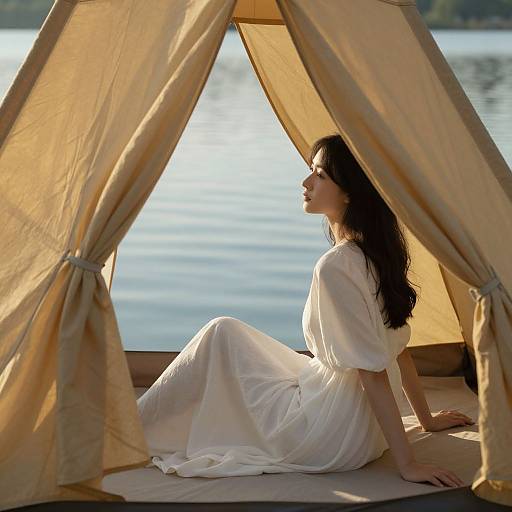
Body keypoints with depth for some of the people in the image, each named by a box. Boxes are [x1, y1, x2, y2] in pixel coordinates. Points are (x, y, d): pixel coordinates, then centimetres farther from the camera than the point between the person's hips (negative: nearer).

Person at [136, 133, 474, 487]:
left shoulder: (335, 267, -24)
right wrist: (427, 419, 21)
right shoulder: (379, 253, 4)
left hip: (331, 441, -9)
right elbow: (399, 347, 12)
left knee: (222, 335, 0)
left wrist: (407, 463, -21)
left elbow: (374, 372, -24)